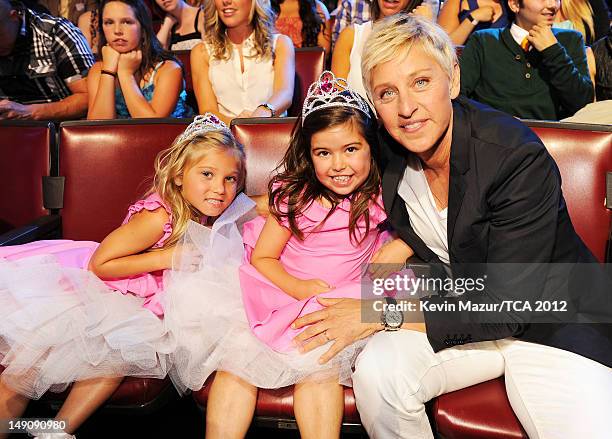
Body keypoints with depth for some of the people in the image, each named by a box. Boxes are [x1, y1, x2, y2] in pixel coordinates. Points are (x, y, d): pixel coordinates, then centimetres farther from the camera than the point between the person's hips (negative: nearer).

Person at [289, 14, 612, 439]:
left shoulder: (519, 157, -25)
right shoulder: (387, 150, -10)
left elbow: (507, 307, -24)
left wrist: (385, 314, -23)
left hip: (551, 320, -3)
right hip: (456, 308, 4)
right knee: (375, 373, -24)